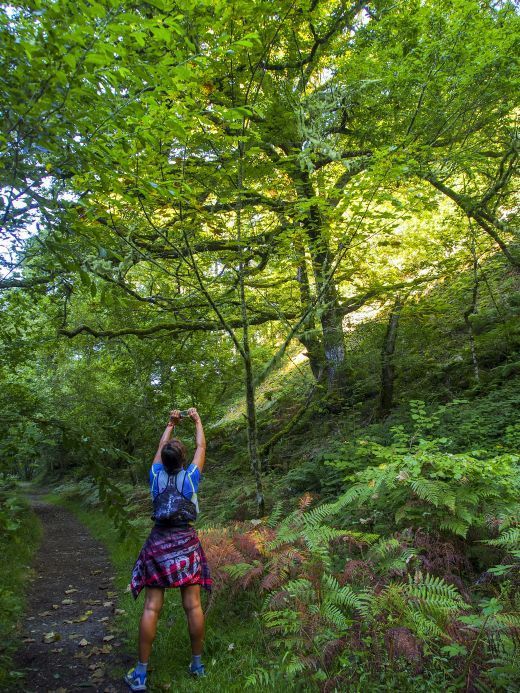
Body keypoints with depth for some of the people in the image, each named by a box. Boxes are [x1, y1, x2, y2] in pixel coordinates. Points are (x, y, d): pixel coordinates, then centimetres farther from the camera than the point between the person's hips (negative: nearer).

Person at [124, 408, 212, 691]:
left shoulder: (156, 475, -1)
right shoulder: (190, 476, -6)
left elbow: (161, 447, 16)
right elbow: (201, 447, 8)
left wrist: (171, 424, 29)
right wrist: (197, 420, 22)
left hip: (158, 542, 1)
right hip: (186, 543, -1)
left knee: (151, 607, 3)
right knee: (193, 605, 6)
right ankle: (197, 663, 17)